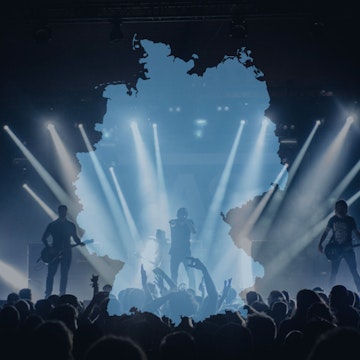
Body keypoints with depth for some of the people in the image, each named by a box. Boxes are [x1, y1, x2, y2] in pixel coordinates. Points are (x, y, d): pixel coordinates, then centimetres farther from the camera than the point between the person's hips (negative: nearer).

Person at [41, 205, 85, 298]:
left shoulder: (71, 225, 9)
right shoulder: (52, 225, 4)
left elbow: (75, 237, 16)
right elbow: (44, 238, 6)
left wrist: (79, 243, -6)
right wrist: (49, 248, -9)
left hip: (66, 252, 1)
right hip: (54, 252, -1)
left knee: (64, 275, -1)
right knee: (50, 274, -3)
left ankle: (62, 295, 3)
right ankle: (47, 294, 3)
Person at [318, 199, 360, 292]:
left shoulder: (350, 220, 1)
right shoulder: (333, 219, 4)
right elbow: (326, 232, 10)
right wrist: (320, 244, 3)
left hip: (348, 249, -1)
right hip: (336, 249, 1)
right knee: (334, 272, 3)